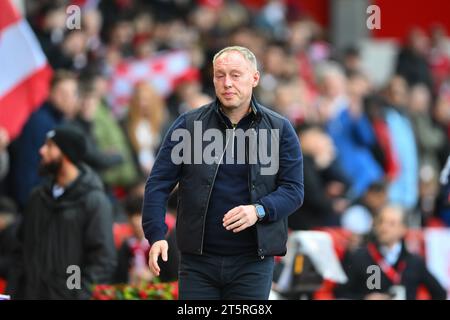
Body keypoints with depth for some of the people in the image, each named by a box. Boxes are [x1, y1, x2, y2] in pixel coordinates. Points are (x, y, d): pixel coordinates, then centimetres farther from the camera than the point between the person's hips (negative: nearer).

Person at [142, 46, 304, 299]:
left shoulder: (279, 129, 4)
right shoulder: (188, 125, 3)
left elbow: (293, 190, 2)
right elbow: (159, 183, 3)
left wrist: (258, 210, -17)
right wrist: (156, 235, -10)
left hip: (253, 261, 0)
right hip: (198, 260, 0)